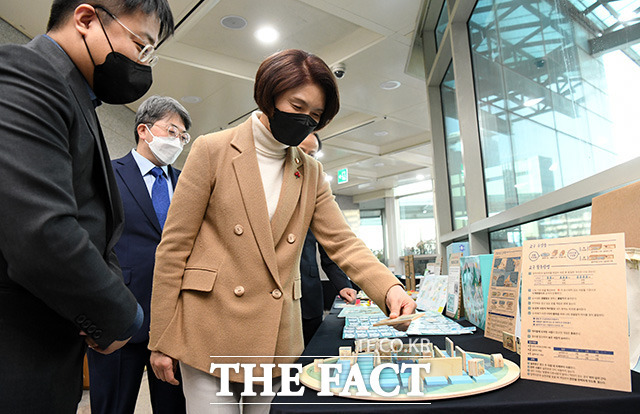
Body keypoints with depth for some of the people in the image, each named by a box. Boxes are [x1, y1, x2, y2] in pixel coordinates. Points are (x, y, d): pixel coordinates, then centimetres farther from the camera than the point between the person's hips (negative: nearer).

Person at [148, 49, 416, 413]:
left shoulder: (311, 173, 9)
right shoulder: (213, 150, -4)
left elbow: (343, 242, 2)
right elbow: (174, 247, -4)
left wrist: (390, 288, -17)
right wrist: (161, 340, -5)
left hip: (276, 342, 4)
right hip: (211, 335, -3)